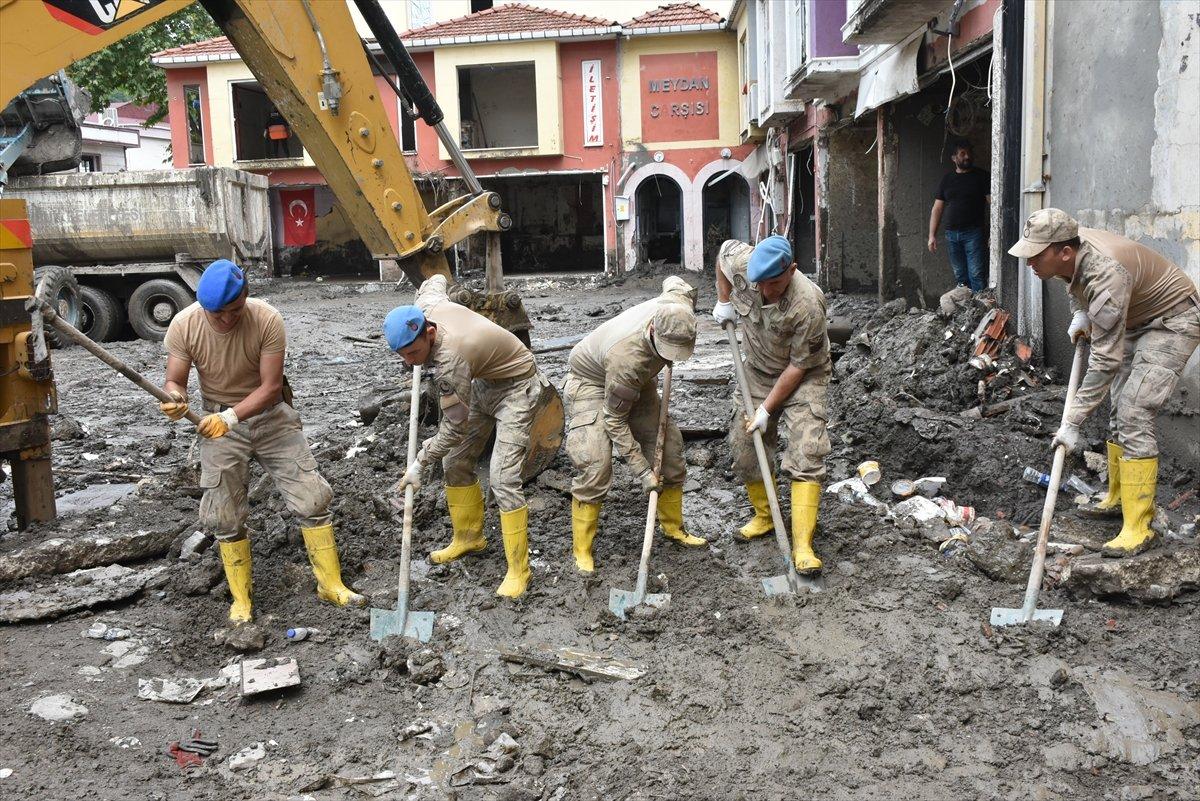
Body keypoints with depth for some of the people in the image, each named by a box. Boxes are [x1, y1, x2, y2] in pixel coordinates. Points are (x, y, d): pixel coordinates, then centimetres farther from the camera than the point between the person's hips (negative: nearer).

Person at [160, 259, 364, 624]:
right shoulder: (183, 326, -17)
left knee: (311, 498, -3)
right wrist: (175, 399, -36)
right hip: (219, 422, 1)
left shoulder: (267, 319, -23)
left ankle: (331, 584, 11)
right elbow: (175, 381, -11)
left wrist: (231, 416, -37)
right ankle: (241, 600, 19)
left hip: (271, 415, -1)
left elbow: (271, 386, -23)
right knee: (225, 516, 3)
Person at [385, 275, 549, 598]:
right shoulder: (426, 305, -16)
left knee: (502, 478, -18)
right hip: (484, 381, 10)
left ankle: (518, 569, -9)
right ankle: (469, 537, 29)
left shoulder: (450, 360, -37)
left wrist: (418, 464, -17)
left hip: (516, 387, -10)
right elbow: (436, 279, 10)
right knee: (456, 462, 11)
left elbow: (455, 428, -27)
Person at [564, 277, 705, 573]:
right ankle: (582, 551, -6)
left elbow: (674, 282, 3)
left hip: (638, 382, 7)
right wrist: (642, 471, -28)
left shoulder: (678, 304, -26)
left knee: (669, 445, 4)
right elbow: (614, 419, -29)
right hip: (591, 381, -7)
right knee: (595, 465, -19)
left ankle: (673, 528, 22)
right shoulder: (627, 356, -42)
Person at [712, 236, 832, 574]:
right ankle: (765, 516, 28)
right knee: (744, 447, 6)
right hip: (758, 371, 5)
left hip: (804, 377, -5)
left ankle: (802, 545, -17)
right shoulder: (741, 261, -22)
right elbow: (724, 249, 5)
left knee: (806, 453, -16)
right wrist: (724, 301, 3)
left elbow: (798, 367, -25)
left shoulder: (807, 306, -34)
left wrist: (767, 409, -20)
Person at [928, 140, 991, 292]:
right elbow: (937, 208, 12)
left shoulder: (981, 176, 2)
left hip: (974, 232, -4)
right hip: (952, 234, 4)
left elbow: (992, 201, -5)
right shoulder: (947, 179, 13)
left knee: (976, 274, -10)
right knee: (960, 276, 8)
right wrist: (932, 235, 4)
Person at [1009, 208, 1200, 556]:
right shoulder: (1070, 254, -13)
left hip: (1172, 322, -10)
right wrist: (1079, 313, 1)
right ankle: (1118, 498, 29)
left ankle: (1138, 527, -14)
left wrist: (1073, 423, -33)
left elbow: (1105, 362, -35)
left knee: (1134, 416, -18)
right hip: (1136, 320, 10)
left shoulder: (1106, 276, -38)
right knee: (1118, 410, 14)